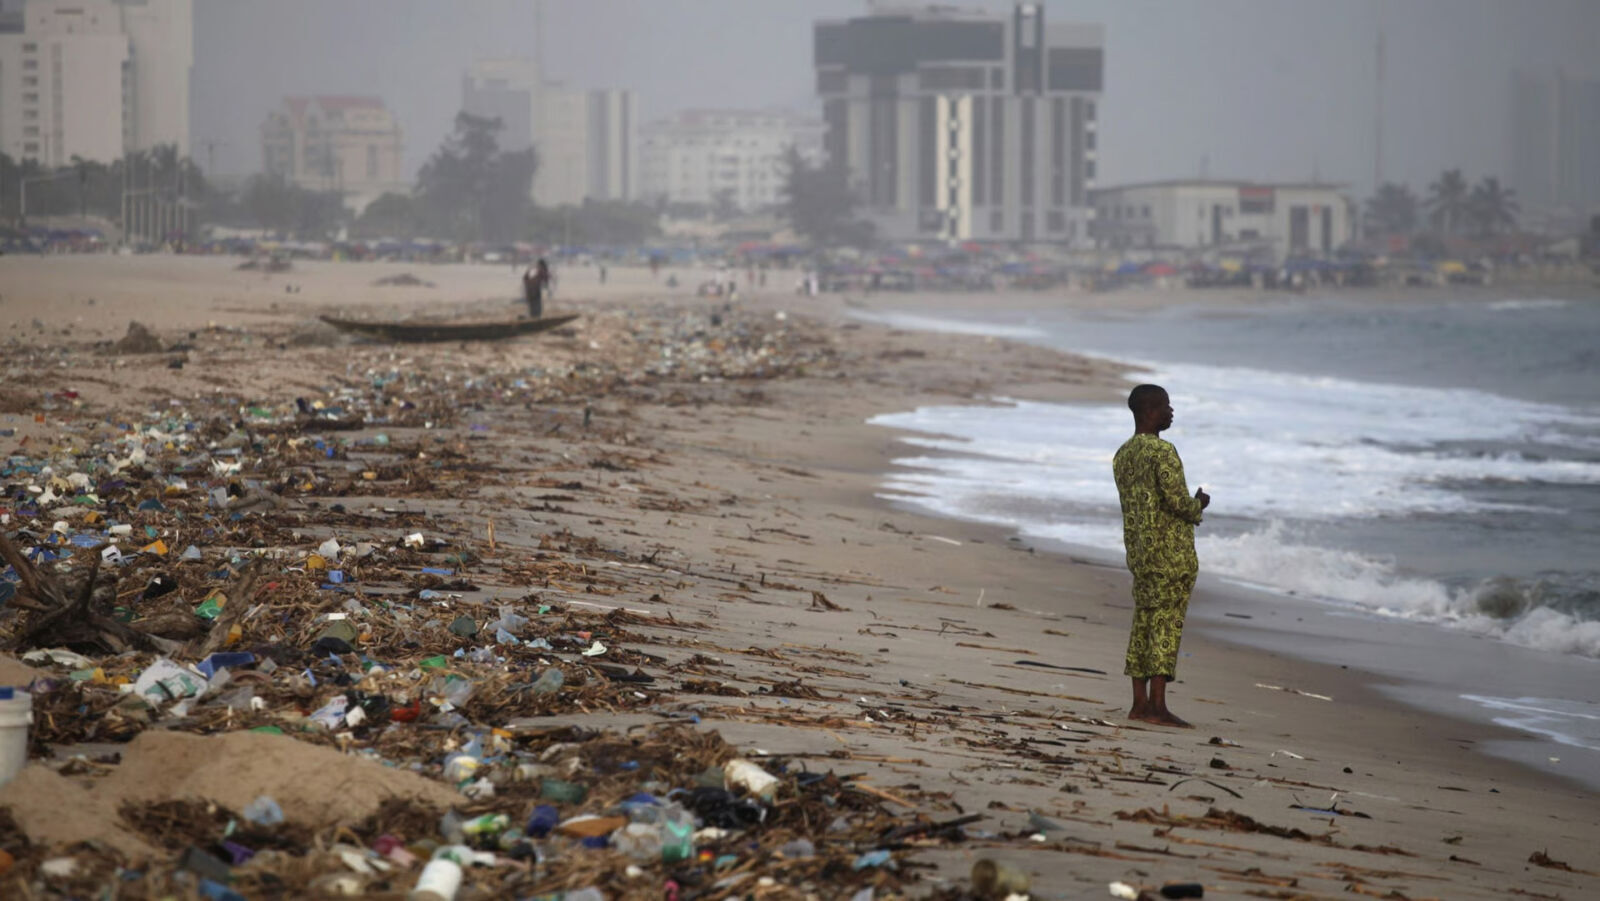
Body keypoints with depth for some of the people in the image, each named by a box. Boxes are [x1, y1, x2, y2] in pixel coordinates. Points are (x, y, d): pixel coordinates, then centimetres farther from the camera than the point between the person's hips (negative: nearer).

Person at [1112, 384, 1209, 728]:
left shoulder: (1123, 454, 13)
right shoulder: (1162, 451, -14)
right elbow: (1176, 499, -20)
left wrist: (1190, 505, 19)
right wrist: (1199, 505, 1)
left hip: (1138, 552, 8)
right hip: (1172, 553, -8)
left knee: (1143, 623, 10)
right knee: (1166, 625, -6)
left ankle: (1140, 703, 11)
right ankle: (1157, 705, -8)